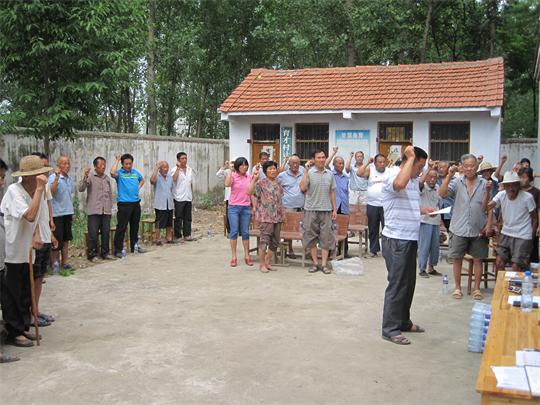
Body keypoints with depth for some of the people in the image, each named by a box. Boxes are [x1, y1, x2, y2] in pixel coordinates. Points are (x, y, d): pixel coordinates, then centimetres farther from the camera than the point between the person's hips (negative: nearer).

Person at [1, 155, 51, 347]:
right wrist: (39, 189, -31)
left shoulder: (37, 191, 2)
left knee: (26, 294, 15)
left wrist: (36, 235, -1)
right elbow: (29, 216, -34)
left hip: (26, 252, 7)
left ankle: (24, 328, 28)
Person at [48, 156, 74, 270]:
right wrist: (57, 177, -30)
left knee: (66, 239, 13)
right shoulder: (53, 177, -11)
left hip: (67, 213, 7)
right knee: (57, 241, -2)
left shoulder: (69, 179, 10)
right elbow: (51, 193, -27)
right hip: (56, 213, -7)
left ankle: (65, 262, 22)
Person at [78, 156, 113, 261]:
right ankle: (92, 254, 8)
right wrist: (85, 177, -24)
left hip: (106, 211, 5)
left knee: (106, 233, 7)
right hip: (94, 211, -4)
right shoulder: (90, 176, -3)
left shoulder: (107, 178, 12)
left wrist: (110, 208, 16)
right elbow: (80, 189, -13)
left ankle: (105, 253, 18)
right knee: (93, 234, -2)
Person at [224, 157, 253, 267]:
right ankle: (233, 257, 5)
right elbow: (227, 184, -25)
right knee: (234, 231, -2)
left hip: (246, 208, 3)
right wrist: (230, 170, -19)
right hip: (234, 207, -3)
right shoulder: (233, 175, -4)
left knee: (245, 232, 6)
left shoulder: (249, 176, 7)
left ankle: (247, 255, 14)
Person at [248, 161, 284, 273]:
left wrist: (283, 213, 18)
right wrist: (254, 179, -24)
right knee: (264, 240, -7)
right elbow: (249, 192, -19)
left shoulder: (278, 183, 15)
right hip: (265, 216, -7)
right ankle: (262, 264, 6)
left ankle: (268, 262, 23)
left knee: (275, 241, 10)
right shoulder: (261, 183, -5)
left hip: (277, 217, 7)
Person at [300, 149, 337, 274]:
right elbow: (303, 188, -18)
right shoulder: (309, 173, -3)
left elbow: (332, 192, 12)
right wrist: (306, 171, -18)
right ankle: (315, 262, 15)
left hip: (326, 210, 2)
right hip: (311, 210, -2)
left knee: (326, 237, 1)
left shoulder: (330, 174, 8)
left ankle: (324, 264, 8)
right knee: (311, 236, 4)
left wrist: (334, 209, 8)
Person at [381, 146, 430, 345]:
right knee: (397, 285, -3)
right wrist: (411, 157, -28)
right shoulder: (391, 179, -15)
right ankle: (390, 329, 7)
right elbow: (400, 184, -41)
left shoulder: (415, 181, 13)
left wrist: (423, 210, 6)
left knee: (408, 284, 18)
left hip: (411, 239, 9)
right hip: (396, 241, -9)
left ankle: (403, 321, 32)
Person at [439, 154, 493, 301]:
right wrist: (449, 176, -19)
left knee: (477, 259, 8)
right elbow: (442, 193, -13)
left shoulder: (484, 184, 1)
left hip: (479, 230, 0)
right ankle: (457, 288, 21)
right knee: (457, 259, 7)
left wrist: (489, 225, -4)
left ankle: (477, 288, 20)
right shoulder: (457, 182, 0)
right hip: (459, 229, 0)